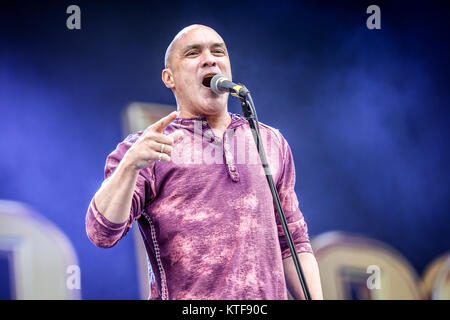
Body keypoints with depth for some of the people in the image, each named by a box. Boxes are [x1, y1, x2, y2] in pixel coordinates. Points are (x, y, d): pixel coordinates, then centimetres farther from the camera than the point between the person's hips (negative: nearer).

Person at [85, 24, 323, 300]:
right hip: (185, 298, -3)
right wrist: (130, 165, -23)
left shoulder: (271, 142, 18)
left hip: (268, 295, 3)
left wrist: (315, 298, 7)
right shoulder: (142, 149, 6)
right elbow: (102, 233, -8)